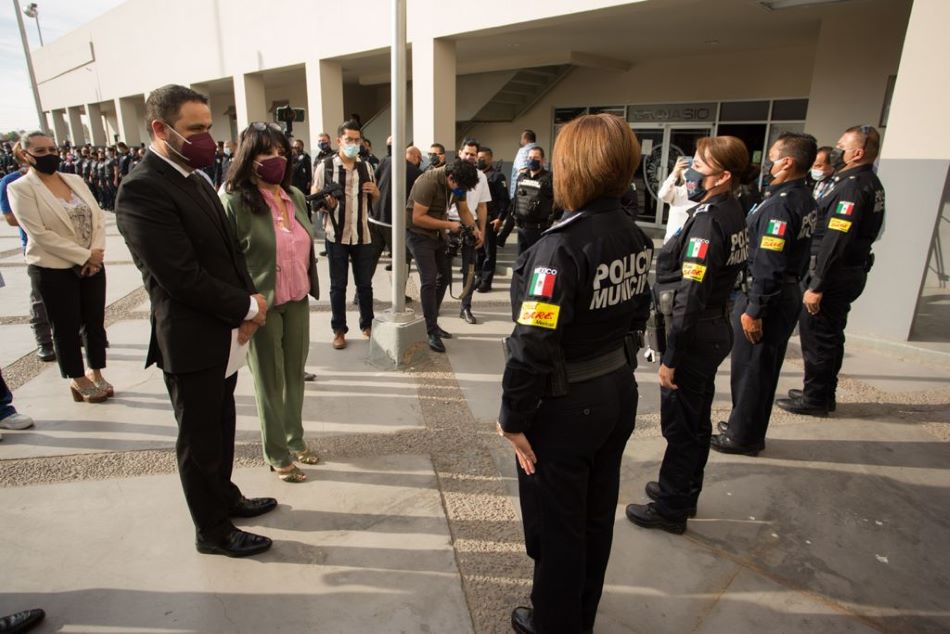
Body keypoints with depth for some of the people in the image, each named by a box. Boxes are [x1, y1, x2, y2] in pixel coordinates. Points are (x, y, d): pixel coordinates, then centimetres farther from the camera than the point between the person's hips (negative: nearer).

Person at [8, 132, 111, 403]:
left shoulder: (75, 180, 7)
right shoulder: (20, 188, -8)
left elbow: (98, 217, 3)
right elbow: (39, 233, -16)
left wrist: (96, 253, -11)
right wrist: (84, 256, -17)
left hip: (92, 264, 5)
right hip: (53, 269, -4)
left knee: (95, 321, 10)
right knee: (66, 327, 7)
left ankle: (96, 373, 27)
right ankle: (78, 380, 22)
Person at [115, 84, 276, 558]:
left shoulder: (194, 177, 8)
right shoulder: (142, 190, -20)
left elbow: (228, 249, 12)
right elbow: (182, 277, -25)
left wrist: (249, 301, -3)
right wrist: (247, 307, -14)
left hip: (225, 332, 8)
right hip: (191, 340, -8)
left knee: (220, 425, 23)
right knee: (199, 439, 9)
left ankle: (225, 497, 44)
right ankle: (212, 531, 28)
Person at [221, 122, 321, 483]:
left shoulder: (295, 196, 6)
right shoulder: (234, 200, -13)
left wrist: (310, 287, 14)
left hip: (298, 302, 6)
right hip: (262, 306, -6)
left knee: (295, 375, 15)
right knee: (270, 381, 8)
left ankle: (295, 440, 34)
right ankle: (277, 456, 25)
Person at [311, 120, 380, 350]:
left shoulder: (365, 167, 8)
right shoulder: (325, 166, -3)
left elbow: (375, 200, 17)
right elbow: (314, 200, -1)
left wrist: (375, 192, -6)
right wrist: (327, 203, -22)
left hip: (363, 235, 3)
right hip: (337, 235, -3)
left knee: (365, 283, 11)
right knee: (338, 285, 7)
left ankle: (367, 325, 26)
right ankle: (339, 330, 18)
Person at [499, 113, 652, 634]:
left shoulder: (562, 246, -25)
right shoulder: (636, 238, 0)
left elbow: (533, 346, -26)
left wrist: (513, 417, -14)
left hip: (565, 407, -8)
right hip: (618, 393, 8)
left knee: (556, 524, 15)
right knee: (595, 515, 24)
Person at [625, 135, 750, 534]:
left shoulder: (708, 222, -21)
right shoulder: (733, 215, 7)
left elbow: (690, 299, -24)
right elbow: (720, 279, 11)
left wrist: (671, 358, -19)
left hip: (695, 337, -9)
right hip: (716, 330, 9)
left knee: (679, 424, 5)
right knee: (696, 420, 21)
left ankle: (670, 509, 22)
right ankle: (684, 492, 39)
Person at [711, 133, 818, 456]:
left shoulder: (780, 204, -21)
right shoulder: (805, 199, 9)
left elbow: (768, 264, -25)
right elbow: (796, 251, 14)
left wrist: (754, 310, -22)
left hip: (769, 297, -10)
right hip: (789, 293, 10)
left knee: (749, 369, 4)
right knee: (765, 368, 19)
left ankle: (742, 436, 18)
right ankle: (749, 428, 34)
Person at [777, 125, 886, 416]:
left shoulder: (852, 187, -19)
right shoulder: (871, 183, 13)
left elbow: (835, 241, -25)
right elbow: (858, 233, 15)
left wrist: (816, 286, -24)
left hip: (834, 274, -10)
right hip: (852, 271, 10)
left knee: (816, 337, 0)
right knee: (831, 335, 18)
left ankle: (815, 399, 12)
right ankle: (824, 394, 30)